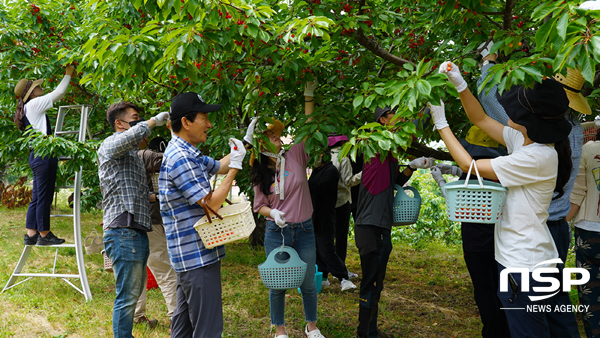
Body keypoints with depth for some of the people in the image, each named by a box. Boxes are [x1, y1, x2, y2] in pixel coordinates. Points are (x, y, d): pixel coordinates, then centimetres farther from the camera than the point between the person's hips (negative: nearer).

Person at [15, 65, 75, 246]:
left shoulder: (32, 107, 19)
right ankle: (44, 235, 1)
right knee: (44, 197, -4)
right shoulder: (34, 104, -8)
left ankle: (31, 234, 14)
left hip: (38, 156, 10)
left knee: (37, 197, 11)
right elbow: (59, 92, -8)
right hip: (43, 155, -10)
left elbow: (57, 96, 27)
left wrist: (68, 78, 23)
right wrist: (68, 74, 5)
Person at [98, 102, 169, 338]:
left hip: (137, 232, 10)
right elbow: (133, 135, -29)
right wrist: (154, 121, -15)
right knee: (127, 295, -8)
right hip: (124, 232, -10)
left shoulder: (132, 154, 26)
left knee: (134, 292, 15)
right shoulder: (111, 145, -4)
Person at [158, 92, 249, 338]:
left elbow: (219, 166, 27)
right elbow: (211, 204, -19)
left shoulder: (189, 155, 12)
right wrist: (235, 167, -12)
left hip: (189, 256, 11)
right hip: (198, 255, -11)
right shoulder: (179, 159, -19)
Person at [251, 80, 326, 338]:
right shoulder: (261, 174, 0)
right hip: (276, 232, 0)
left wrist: (308, 96, -16)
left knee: (308, 283, 10)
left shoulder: (295, 156, -3)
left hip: (304, 230, 0)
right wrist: (272, 213, -18)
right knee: (278, 284, 7)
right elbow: (259, 206, 4)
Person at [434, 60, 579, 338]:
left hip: (525, 266, -10)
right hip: (523, 259, 10)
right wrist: (460, 84, 2)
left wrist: (441, 124, -9)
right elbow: (481, 120, 15)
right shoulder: (524, 139, 3)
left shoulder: (538, 158, -24)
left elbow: (469, 165, -18)